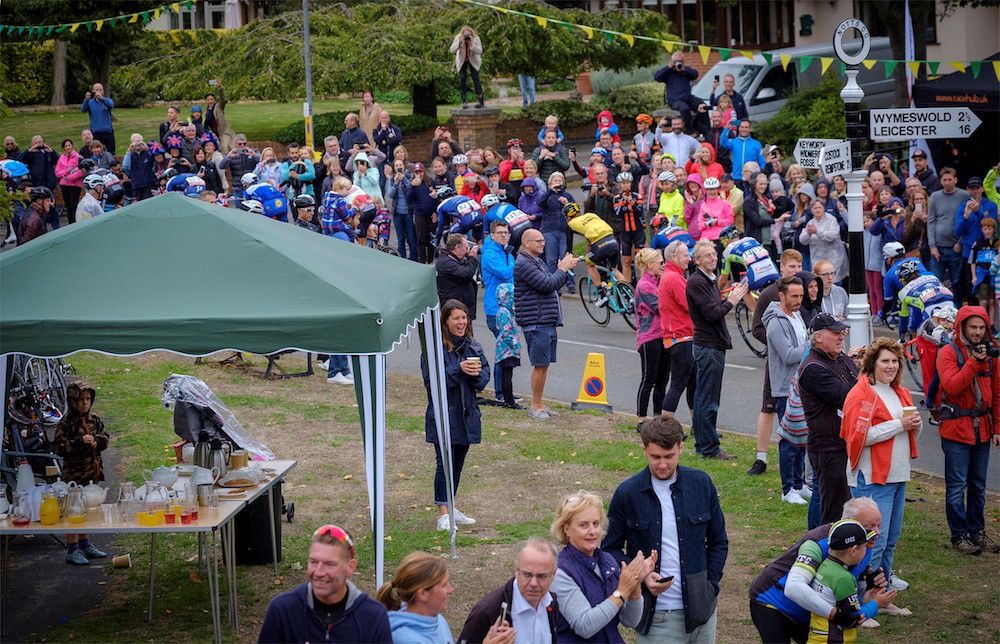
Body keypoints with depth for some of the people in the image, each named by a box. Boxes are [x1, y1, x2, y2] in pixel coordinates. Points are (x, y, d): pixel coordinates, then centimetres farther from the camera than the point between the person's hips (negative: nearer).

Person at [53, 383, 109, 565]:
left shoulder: (95, 419, 5)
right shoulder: (66, 423, -13)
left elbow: (105, 438, 14)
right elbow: (58, 447, -18)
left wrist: (97, 442, -8)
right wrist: (80, 442, -26)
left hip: (92, 471, 6)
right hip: (73, 473, -6)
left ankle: (84, 545, 29)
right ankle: (72, 551, 3)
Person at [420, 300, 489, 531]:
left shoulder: (473, 347, 7)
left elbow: (484, 380, 6)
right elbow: (431, 381, -16)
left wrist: (476, 373, -17)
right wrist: (458, 370, -23)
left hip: (467, 415, 6)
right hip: (443, 416, -6)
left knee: (458, 463, 14)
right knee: (445, 463, -8)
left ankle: (450, 508, 26)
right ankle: (443, 514, -6)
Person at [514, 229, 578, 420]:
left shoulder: (538, 261, 20)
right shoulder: (523, 264, -13)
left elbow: (552, 285, 24)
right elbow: (547, 285, -21)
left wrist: (564, 268, 10)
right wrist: (562, 269, -8)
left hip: (547, 321, 10)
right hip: (536, 323, -10)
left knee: (544, 364, 12)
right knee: (540, 365, -6)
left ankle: (538, 404, 19)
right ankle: (536, 406, 1)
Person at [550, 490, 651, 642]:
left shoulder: (609, 561, 6)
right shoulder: (560, 572, -10)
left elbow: (631, 622, 7)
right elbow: (584, 627, -17)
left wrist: (635, 586, -8)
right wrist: (622, 591, -17)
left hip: (613, 640, 4)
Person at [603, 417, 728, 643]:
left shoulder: (701, 484, 1)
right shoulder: (627, 493, -5)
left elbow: (718, 542, 10)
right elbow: (611, 548, 2)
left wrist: (709, 586, 0)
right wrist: (641, 577, -13)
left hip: (701, 609, 2)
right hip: (656, 615, -2)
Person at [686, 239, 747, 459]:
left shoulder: (710, 280, 16)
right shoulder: (696, 282, -16)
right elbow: (712, 313, -22)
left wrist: (732, 295, 5)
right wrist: (731, 301, -9)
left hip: (713, 344, 11)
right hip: (709, 347, -11)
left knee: (702, 398, 14)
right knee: (708, 400, -6)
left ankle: (702, 444, 20)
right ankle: (709, 447, -3)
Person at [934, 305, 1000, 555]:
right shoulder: (949, 353, -8)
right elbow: (951, 386, -22)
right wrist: (974, 362, -25)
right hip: (956, 428, -6)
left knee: (978, 485, 13)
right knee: (957, 486, -2)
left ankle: (977, 531, 23)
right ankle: (959, 535, 5)